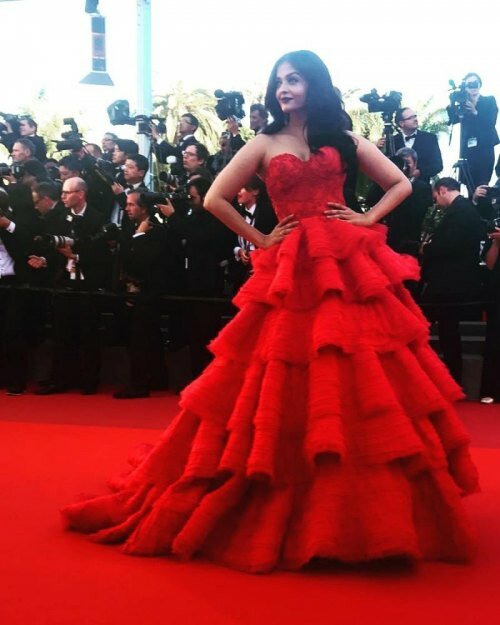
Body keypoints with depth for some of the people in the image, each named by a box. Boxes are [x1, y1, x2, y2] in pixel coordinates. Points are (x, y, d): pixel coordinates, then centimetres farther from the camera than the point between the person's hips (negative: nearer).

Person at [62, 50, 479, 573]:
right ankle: (299, 509, 12)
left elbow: (401, 184, 16)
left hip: (349, 268, 1)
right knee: (288, 394, -2)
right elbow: (215, 199, 5)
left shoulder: (344, 142, 12)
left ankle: (366, 509, 12)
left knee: (358, 385, -1)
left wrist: (368, 219, 2)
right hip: (291, 274, 0)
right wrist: (260, 240, 3)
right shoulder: (264, 145, 9)